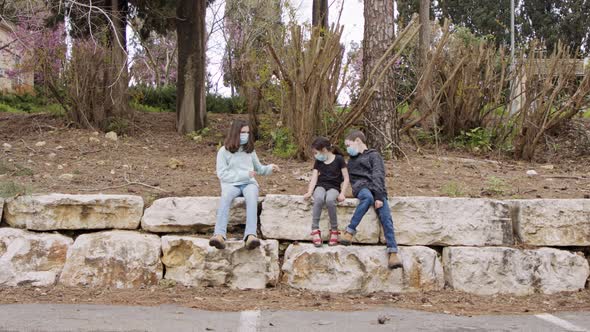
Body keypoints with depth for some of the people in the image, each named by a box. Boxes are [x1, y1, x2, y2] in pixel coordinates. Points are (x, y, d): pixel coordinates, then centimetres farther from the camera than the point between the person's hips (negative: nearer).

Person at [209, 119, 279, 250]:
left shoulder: (250, 150, 18)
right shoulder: (224, 151, 5)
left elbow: (259, 169, 28)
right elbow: (222, 174, -2)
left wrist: (270, 168, 6)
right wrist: (245, 174, -8)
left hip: (249, 183, 2)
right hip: (231, 184, -2)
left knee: (252, 198, -35)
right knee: (225, 197, -38)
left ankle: (251, 236, -55)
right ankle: (219, 235, -54)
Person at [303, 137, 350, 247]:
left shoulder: (338, 159, 0)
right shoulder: (318, 162, 12)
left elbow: (346, 178, -1)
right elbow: (314, 178, 4)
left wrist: (342, 193, -15)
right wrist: (309, 192, -13)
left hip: (333, 187, -2)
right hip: (320, 186, 3)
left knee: (330, 200, -39)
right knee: (319, 198, -37)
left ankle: (334, 230, -23)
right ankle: (315, 229, -35)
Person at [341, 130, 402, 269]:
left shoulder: (374, 155, 11)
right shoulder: (352, 160, 31)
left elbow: (378, 175, -3)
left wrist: (379, 196, -17)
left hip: (377, 189, -2)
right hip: (360, 186, 2)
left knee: (386, 217, -24)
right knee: (368, 197, -38)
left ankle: (393, 254, -32)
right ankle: (350, 231, -42)